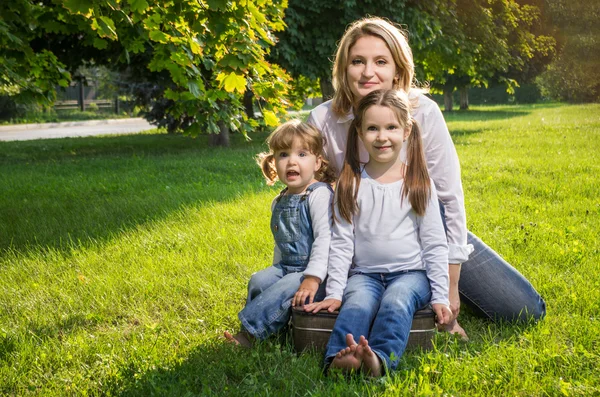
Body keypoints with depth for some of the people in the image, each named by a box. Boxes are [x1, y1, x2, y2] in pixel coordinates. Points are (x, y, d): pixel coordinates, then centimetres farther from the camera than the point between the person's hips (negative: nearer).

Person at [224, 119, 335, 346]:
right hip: (286, 267, 8)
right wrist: (276, 270, 19)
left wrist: (313, 277, -28)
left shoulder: (319, 194, -13)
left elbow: (324, 236, -21)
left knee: (284, 290, -28)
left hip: (316, 271, -7)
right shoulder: (279, 202, 13)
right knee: (259, 281, -17)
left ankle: (248, 334, -24)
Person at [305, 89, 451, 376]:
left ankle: (380, 359, -57)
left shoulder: (419, 183, 4)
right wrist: (334, 293, -4)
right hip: (365, 273, 1)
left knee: (396, 302, -33)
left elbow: (435, 244, 5)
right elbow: (341, 243, 3)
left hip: (410, 273, 0)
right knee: (357, 304, -31)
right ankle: (338, 360, -56)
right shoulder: (350, 183, 5)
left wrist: (440, 297, -1)